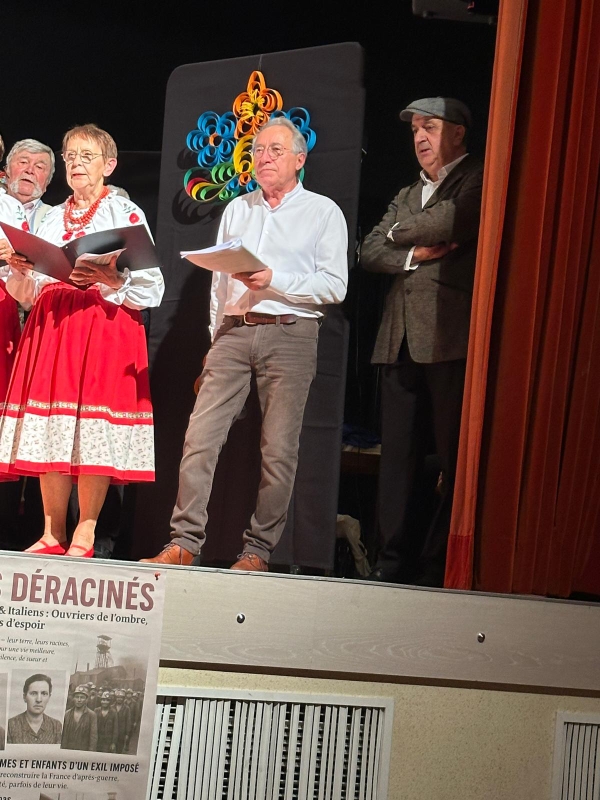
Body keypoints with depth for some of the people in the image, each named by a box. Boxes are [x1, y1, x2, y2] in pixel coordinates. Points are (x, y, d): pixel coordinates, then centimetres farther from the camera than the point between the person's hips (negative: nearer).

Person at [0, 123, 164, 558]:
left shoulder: (126, 213, 4)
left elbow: (151, 286, -5)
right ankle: (52, 535, 8)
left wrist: (111, 280, -20)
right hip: (51, 325, 5)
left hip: (106, 324, -5)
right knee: (50, 428, 1)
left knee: (95, 431, -9)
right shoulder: (53, 218, 20)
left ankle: (84, 537, -3)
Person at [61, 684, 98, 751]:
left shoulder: (91, 715, -2)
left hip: (83, 752, -3)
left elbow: (93, 737, -5)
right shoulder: (67, 714, 9)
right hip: (67, 751, 3)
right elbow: (63, 735, 11)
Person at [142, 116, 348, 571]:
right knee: (200, 436, -6)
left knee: (279, 448, -5)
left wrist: (273, 280, -15)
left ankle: (259, 550, 2)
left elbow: (334, 286, -5)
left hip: (290, 333, -4)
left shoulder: (323, 212, 5)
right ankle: (184, 543, -3)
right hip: (234, 332, 4)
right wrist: (215, 340, 14)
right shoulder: (237, 210, 20)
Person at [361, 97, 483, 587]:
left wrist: (401, 231, 4)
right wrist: (414, 253, -4)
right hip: (401, 341, 7)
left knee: (455, 456, -6)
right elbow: (370, 252, 15)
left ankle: (439, 565, -4)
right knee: (397, 455, 4)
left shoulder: (477, 180, 4)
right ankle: (393, 562, 7)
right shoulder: (407, 195, 26)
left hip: (451, 338, -7)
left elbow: (454, 220, -15)